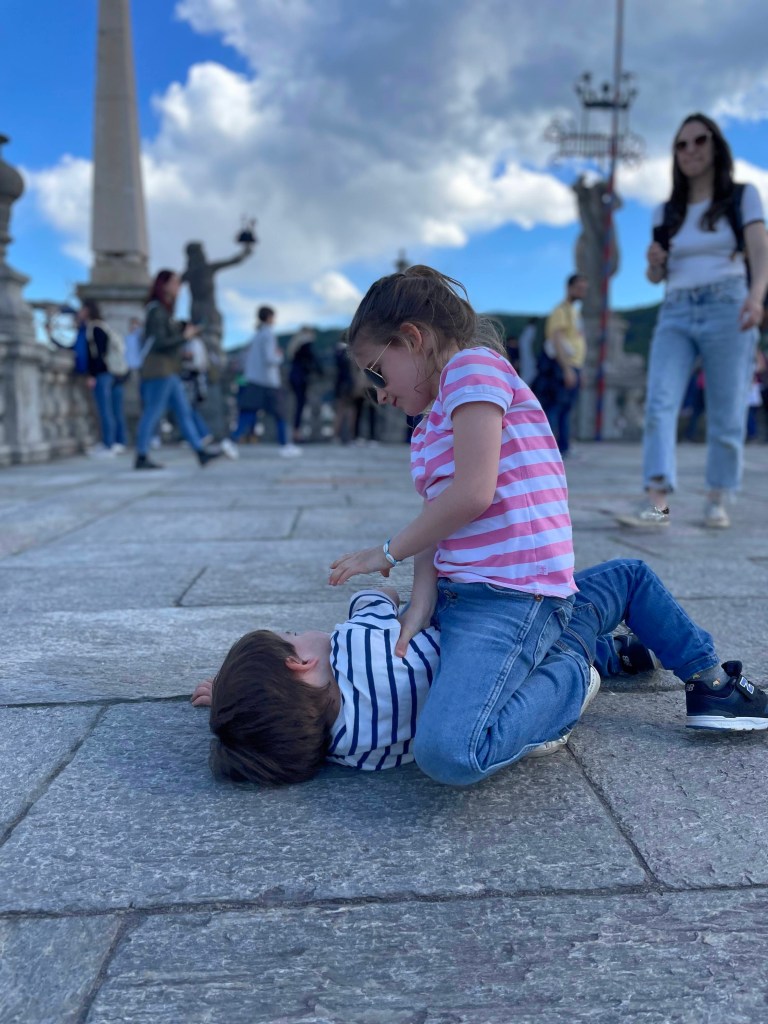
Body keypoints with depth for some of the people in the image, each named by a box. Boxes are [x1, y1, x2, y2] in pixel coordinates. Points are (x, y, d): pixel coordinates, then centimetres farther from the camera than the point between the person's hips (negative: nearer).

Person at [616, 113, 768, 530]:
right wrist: (654, 261, -5)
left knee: (726, 414, -2)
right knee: (659, 402, -18)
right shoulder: (666, 212, 17)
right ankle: (657, 502, -25)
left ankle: (717, 500, 10)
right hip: (675, 314, 2)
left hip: (727, 308, -2)